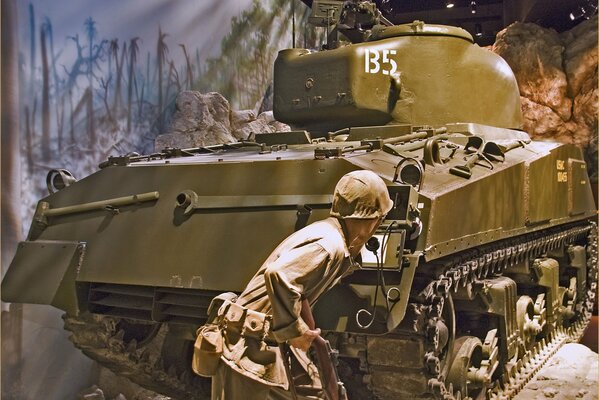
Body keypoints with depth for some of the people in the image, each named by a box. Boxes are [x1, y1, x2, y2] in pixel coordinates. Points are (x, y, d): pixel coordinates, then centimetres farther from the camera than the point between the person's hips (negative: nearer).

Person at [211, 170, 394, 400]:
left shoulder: (325, 230, 8)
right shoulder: (330, 245, -22)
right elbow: (278, 276, -37)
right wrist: (294, 331, -26)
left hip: (271, 339, 10)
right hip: (250, 347, -10)